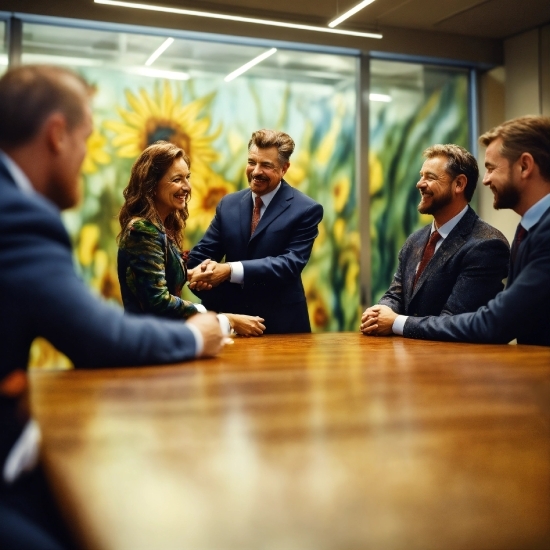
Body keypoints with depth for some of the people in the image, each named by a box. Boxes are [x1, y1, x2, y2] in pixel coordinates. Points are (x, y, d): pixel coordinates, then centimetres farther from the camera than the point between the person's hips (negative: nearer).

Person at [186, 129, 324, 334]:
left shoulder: (305, 210, -7)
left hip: (280, 323, -3)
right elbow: (202, 253, 5)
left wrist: (231, 271, -30)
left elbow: (291, 263, -18)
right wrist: (201, 271, -20)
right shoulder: (228, 204, 8)